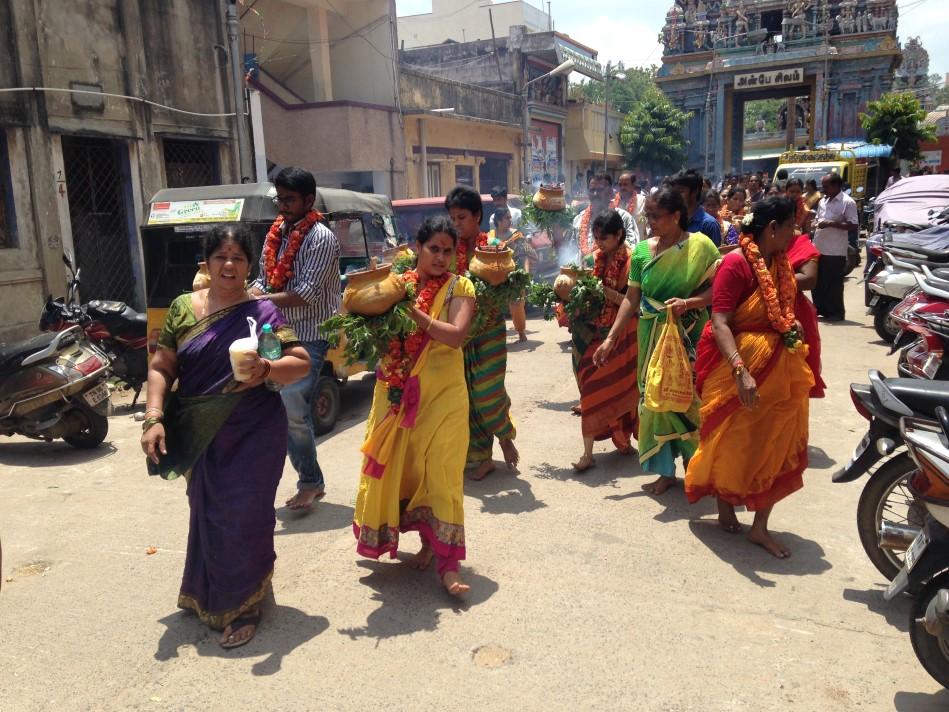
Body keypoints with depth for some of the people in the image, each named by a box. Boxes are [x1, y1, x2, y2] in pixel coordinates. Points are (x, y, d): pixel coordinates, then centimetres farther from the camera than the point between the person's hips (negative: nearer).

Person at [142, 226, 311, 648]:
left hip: (252, 434, -3)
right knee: (208, 515, 15)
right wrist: (154, 419, -8)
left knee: (242, 517, 2)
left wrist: (266, 369, -28)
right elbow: (161, 368, 5)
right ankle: (208, 597, 38)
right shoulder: (184, 308, 4)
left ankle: (242, 607, 22)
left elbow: (301, 363, -9)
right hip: (198, 436, 3)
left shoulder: (263, 312, -4)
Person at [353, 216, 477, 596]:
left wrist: (414, 315, -23)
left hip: (441, 394, -3)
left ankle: (445, 560, 2)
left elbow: (456, 335, -15)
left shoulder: (459, 287, -1)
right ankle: (428, 542, 26)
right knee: (400, 465, 7)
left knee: (438, 470, -5)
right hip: (397, 391, 3)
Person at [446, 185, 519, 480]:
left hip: (487, 329, -4)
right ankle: (482, 456, 18)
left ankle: (505, 438, 28)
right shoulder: (452, 248, 6)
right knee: (466, 393, 6)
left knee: (487, 391, -1)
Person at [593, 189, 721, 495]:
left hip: (690, 335, -3)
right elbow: (632, 298, 4)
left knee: (690, 397, 3)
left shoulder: (700, 245, -8)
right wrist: (611, 337, 1)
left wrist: (688, 302, -24)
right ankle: (666, 470, 21)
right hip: (653, 336, 3)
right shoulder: (642, 250, 2)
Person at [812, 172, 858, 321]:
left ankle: (836, 313, 10)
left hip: (835, 251, -7)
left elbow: (853, 225, -15)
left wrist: (831, 223, -22)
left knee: (833, 283, 0)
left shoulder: (847, 202, -10)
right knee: (817, 282, 12)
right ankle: (820, 309, 23)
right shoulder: (823, 201, 14)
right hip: (819, 248, 7)